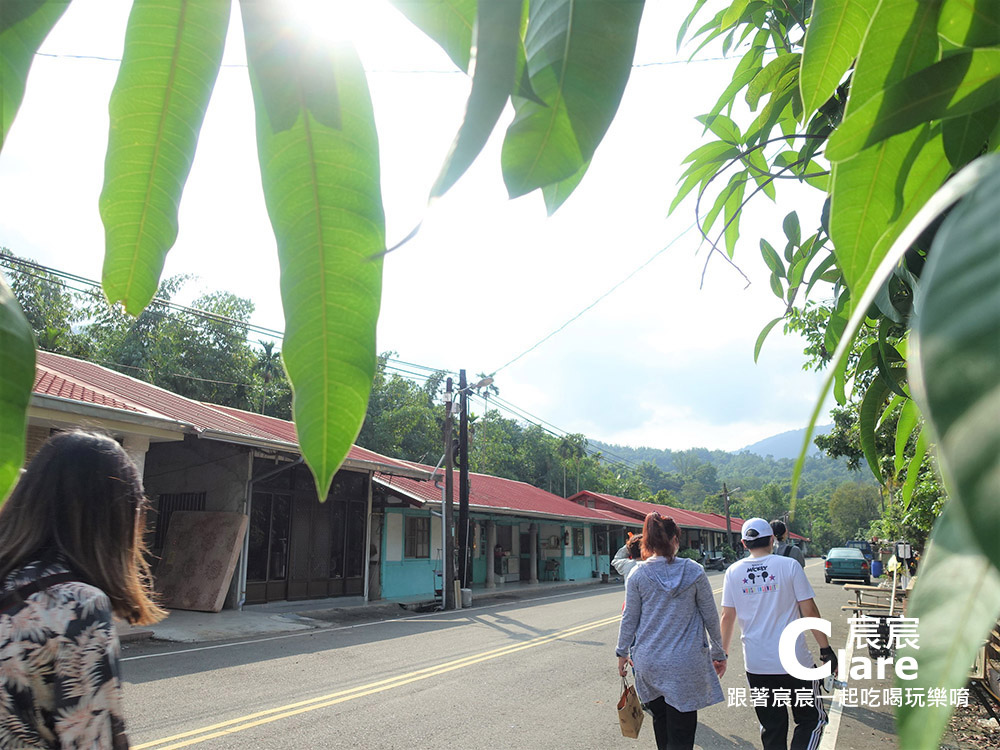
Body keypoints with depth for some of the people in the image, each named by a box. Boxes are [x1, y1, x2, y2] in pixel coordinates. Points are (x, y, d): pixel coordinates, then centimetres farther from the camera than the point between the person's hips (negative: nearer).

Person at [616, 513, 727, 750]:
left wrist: (622, 652, 16)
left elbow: (629, 618, 2)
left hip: (649, 662, 2)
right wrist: (719, 653, 14)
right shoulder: (694, 571, -4)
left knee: (660, 719, 19)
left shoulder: (637, 575, -3)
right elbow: (711, 617, 2)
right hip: (685, 662, -2)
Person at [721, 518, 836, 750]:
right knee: (811, 720, 12)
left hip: (756, 664, 3)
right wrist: (825, 649, 3)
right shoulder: (789, 565, -6)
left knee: (772, 728, 14)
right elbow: (809, 611, -6)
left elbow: (727, 616, 4)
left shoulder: (733, 572, 1)